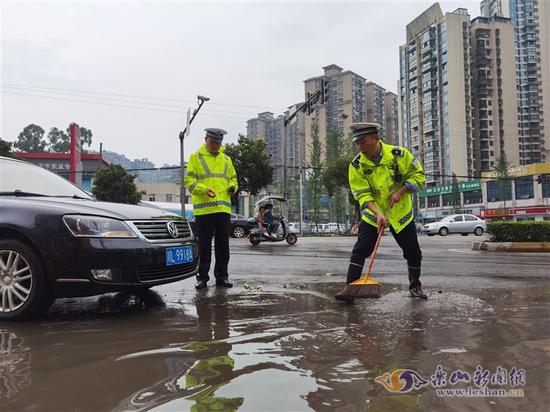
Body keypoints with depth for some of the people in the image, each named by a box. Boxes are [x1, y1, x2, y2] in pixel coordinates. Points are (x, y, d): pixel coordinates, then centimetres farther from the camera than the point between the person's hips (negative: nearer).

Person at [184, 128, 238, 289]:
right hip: (203, 208, -4)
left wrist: (233, 187, 2)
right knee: (204, 245, 1)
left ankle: (221, 276, 15)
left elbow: (232, 178, 25)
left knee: (223, 244, 6)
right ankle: (202, 277, 11)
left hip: (223, 208, 4)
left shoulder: (226, 159, 18)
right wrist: (204, 189, -18)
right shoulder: (195, 157, 5)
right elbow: (189, 180, -2)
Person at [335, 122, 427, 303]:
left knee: (413, 253, 7)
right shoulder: (356, 165, -13)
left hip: (401, 213, 1)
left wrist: (400, 192, -18)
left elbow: (418, 175, -4)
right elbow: (363, 194, -17)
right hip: (372, 215, 0)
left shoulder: (399, 154, -13)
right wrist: (378, 214, -31)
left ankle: (415, 287, 29)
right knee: (360, 250, -12)